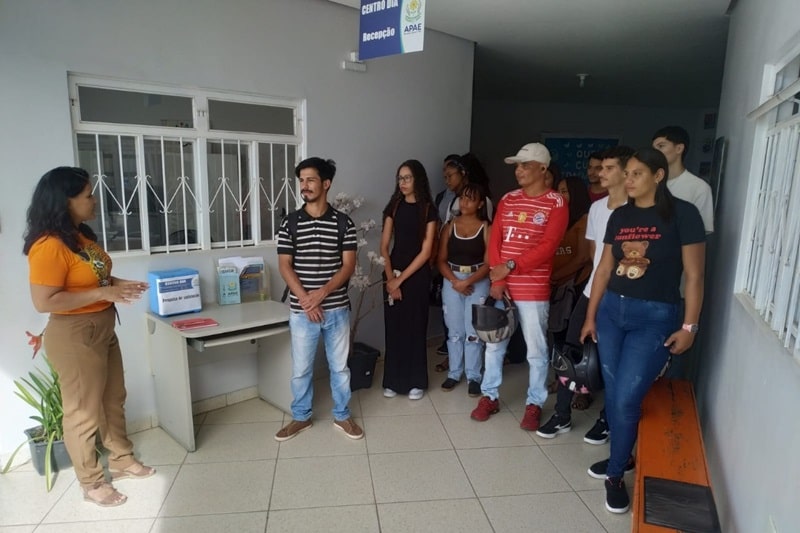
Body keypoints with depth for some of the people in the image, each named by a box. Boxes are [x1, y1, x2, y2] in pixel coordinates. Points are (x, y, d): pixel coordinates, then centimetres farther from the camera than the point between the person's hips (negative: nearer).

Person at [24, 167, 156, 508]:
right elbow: (44, 302, -25)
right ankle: (91, 483, 24)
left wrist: (117, 284, 2)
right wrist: (101, 294, -25)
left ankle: (122, 461, 38)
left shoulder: (81, 236, 6)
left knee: (114, 400, 20)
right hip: (73, 336, -9)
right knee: (84, 411, 6)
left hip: (102, 330, 9)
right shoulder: (49, 246, -22)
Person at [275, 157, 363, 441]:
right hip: (301, 311, 1)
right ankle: (301, 417, 32)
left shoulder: (343, 222, -3)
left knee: (340, 366, 13)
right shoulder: (290, 223, -1)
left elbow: (348, 266, -6)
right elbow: (285, 266, -4)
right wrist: (306, 300, -14)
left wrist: (322, 293, -18)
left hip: (337, 309, 0)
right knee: (300, 368, 12)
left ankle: (342, 416, 31)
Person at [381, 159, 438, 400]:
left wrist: (401, 279, -12)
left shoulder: (428, 209, -5)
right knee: (393, 327, 6)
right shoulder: (394, 206, 5)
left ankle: (416, 382, 18)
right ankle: (393, 381, 19)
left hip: (417, 275, -3)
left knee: (415, 328, 4)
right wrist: (390, 278, -9)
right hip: (393, 274, 3)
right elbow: (384, 246, 2)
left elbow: (426, 251, -10)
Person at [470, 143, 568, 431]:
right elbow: (494, 240, 3)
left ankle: (534, 404, 22)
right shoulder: (507, 200, 9)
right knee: (494, 343, 12)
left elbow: (548, 246, -15)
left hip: (533, 289, -4)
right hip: (501, 285, 5)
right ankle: (489, 396, 27)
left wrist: (511, 266, -19)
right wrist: (497, 278, -8)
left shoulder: (556, 204, -5)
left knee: (536, 350, 6)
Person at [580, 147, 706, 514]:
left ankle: (615, 474, 16)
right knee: (613, 394, 12)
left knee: (627, 398, -5)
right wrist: (591, 315, 11)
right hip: (611, 310, 5)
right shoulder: (619, 216, 6)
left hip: (654, 317, -5)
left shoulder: (682, 214, -8)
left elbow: (693, 276, -7)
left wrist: (689, 326, -8)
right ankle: (621, 456, 34)